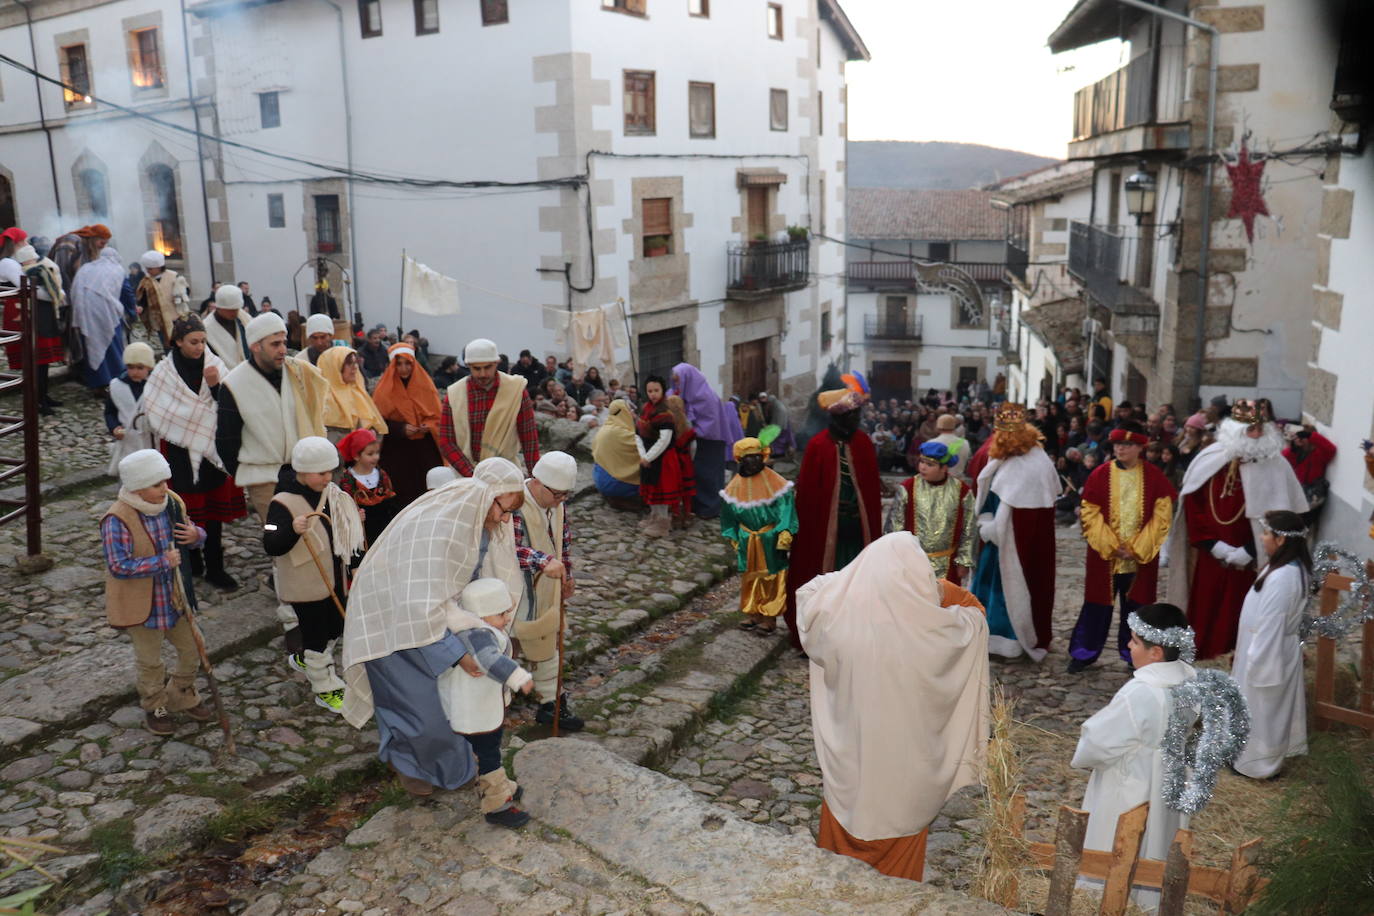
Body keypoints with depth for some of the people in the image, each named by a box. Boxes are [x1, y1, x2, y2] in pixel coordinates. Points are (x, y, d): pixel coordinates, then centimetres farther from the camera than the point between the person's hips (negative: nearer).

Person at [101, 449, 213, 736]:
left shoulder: (171, 503, -6)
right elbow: (118, 566, -28)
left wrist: (196, 535, -16)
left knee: (191, 650, 18)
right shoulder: (117, 520, -25)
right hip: (141, 604, -6)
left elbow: (190, 533, 9)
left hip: (174, 596, 6)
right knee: (150, 662, 14)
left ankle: (182, 698, 42)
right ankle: (155, 709, 37)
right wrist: (162, 562, -29)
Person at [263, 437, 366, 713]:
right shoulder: (283, 503, -22)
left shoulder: (332, 494, 3)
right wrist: (293, 529, -46)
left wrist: (354, 524, 8)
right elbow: (271, 546, -31)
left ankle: (304, 659, 47)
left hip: (335, 579, 8)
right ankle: (326, 689, 19)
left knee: (334, 628, 20)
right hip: (305, 584, -8)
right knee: (316, 635, 4)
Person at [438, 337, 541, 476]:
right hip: (465, 475, 1)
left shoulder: (516, 389, -3)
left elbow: (529, 437, -1)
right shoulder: (453, 394, -2)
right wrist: (471, 475, -14)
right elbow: (446, 442, -2)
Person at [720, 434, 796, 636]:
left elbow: (786, 511, -11)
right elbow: (729, 516, 10)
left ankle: (770, 618, 10)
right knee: (750, 578, 13)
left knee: (771, 580, 2)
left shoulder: (776, 483, -10)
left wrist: (784, 538, -17)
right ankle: (753, 614, 25)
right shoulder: (735, 487, 2)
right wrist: (734, 540, 8)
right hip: (747, 542, 4)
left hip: (771, 542, -4)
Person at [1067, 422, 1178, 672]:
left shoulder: (1154, 476, -2)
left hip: (1141, 555, 1)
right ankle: (1084, 652, 17)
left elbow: (1162, 516, -3)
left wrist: (1138, 548, -11)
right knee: (1098, 602, 6)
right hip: (1104, 553, 0)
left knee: (1136, 603, 8)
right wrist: (1111, 546, -13)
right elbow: (1090, 513, -4)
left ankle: (1134, 655, 22)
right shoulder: (1100, 474, -3)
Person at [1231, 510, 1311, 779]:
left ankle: (1258, 762, 23)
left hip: (1269, 652, -9)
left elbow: (1270, 624, -27)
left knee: (1262, 708, 8)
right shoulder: (1294, 567, 0)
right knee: (1273, 707, 23)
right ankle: (1271, 753, 39)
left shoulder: (1282, 578, -32)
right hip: (1279, 650, 9)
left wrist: (1255, 661, -19)